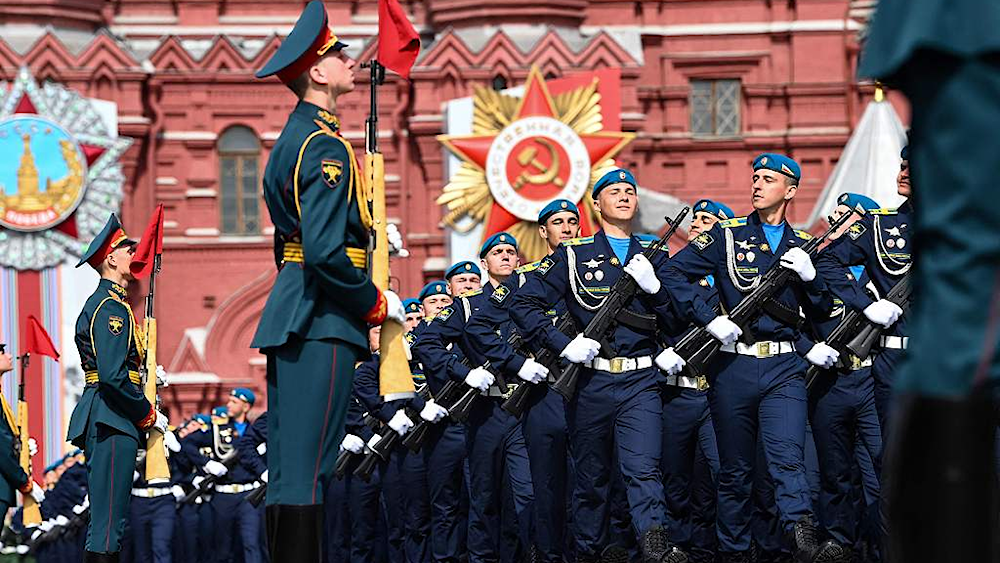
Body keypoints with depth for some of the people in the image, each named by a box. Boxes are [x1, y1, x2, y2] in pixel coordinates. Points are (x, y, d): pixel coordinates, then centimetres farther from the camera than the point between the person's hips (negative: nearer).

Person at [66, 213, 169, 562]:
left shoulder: (104, 303, 21)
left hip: (104, 421, 11)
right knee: (109, 522, -13)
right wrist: (149, 415, -12)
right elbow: (113, 376, -21)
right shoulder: (112, 307, -12)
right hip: (113, 422, -11)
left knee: (106, 519, 12)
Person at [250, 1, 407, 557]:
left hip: (291, 316, 10)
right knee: (309, 469, -11)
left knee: (287, 466, 10)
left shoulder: (294, 137, 19)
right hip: (324, 321, -10)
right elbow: (325, 252, -22)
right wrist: (377, 303, -10)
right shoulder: (327, 146, -13)